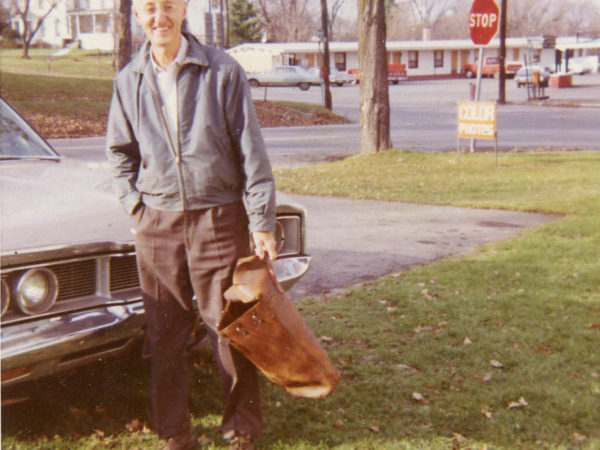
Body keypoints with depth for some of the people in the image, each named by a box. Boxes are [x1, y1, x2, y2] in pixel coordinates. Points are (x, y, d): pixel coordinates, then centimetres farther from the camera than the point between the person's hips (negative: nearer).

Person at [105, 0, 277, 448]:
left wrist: (262, 222, -6)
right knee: (164, 335, 8)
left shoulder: (222, 70, -5)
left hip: (219, 217, -3)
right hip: (157, 224, 3)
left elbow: (251, 150, -5)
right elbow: (120, 151, 17)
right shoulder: (129, 80, 6)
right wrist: (136, 205, 4)